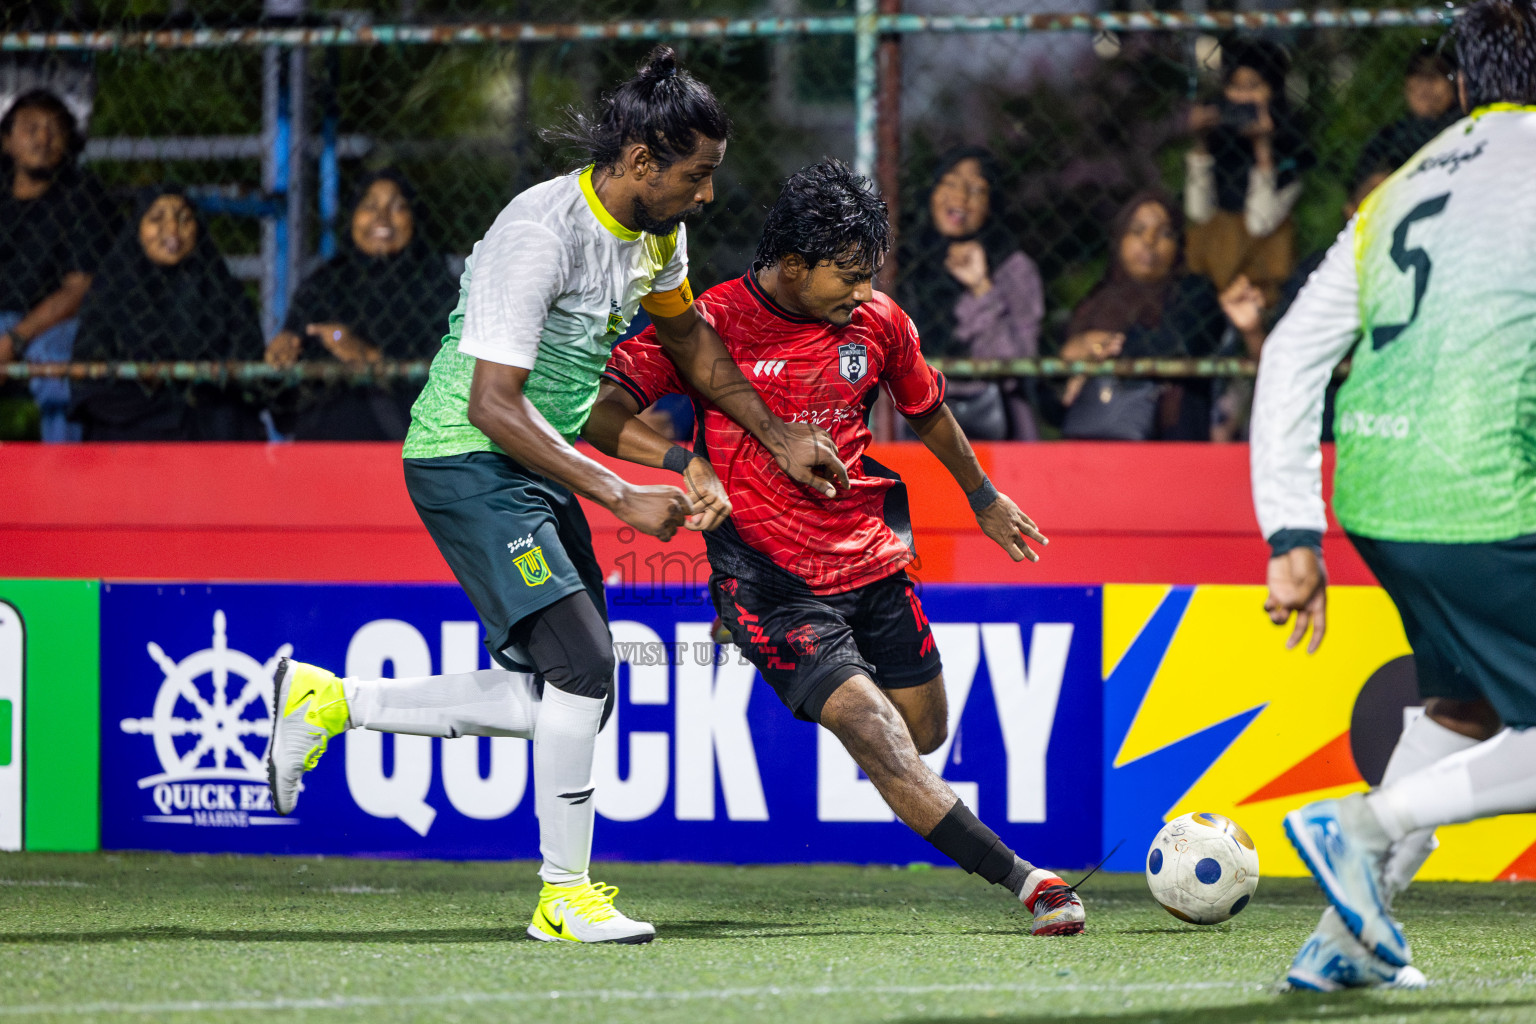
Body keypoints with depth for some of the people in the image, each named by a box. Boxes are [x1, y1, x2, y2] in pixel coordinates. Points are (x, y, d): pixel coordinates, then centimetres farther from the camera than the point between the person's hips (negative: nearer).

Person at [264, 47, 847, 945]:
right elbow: (493, 404, -27)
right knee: (584, 662, -20)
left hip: (540, 468, 9)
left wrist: (780, 437, 19)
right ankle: (566, 896, -8)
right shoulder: (543, 233, -24)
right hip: (468, 459, -9)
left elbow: (687, 334, 24)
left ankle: (332, 702, 17)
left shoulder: (656, 229, 3)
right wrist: (620, 497, -29)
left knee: (566, 702, 5)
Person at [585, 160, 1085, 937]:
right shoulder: (708, 324, -11)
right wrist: (684, 461, -30)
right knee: (882, 743, -17)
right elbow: (598, 410, -14)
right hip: (770, 579, -6)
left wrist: (983, 498, 36)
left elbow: (926, 409, 22)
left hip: (868, 561, 6)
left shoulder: (877, 323, 2)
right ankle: (1022, 879, -15)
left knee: (926, 733, 14)